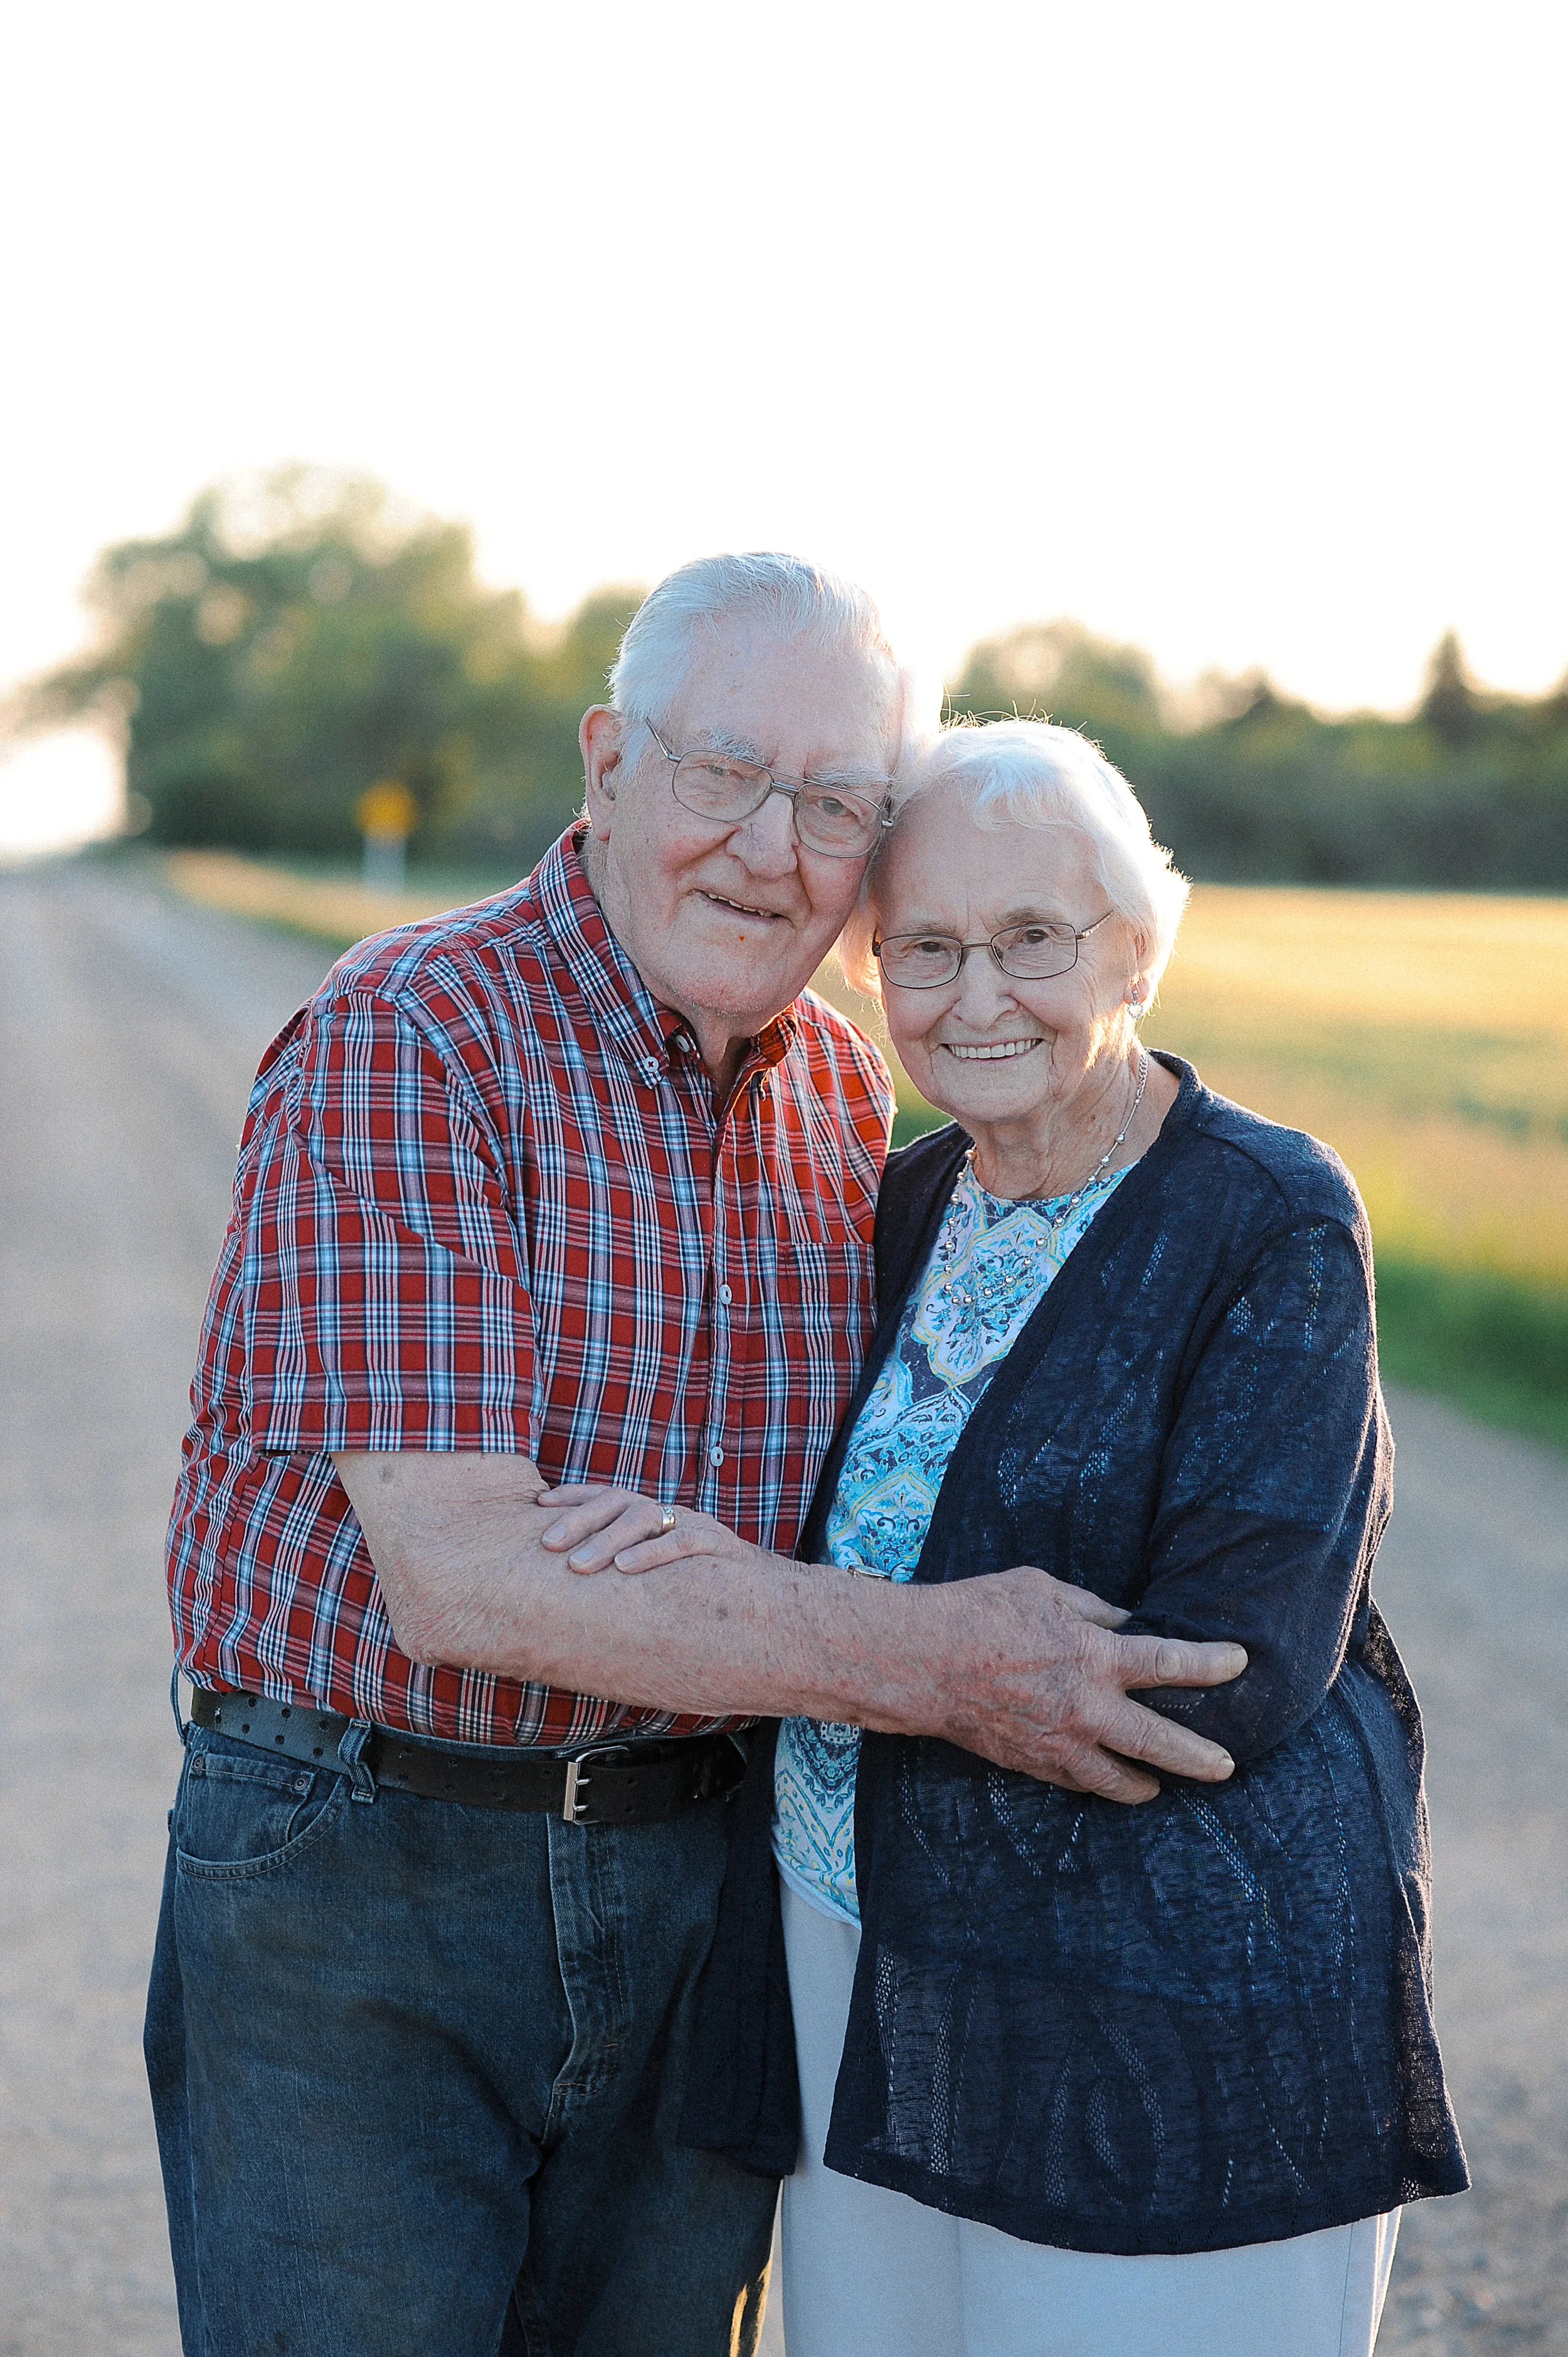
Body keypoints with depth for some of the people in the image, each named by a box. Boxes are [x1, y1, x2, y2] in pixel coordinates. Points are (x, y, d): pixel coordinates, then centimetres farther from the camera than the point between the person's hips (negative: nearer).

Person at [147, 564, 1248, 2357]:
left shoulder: (843, 1094, 5)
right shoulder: (405, 1045, -17)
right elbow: (461, 1580, -25)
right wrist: (928, 1662, -25)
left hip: (695, 1878, 6)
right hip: (355, 1880, -5)